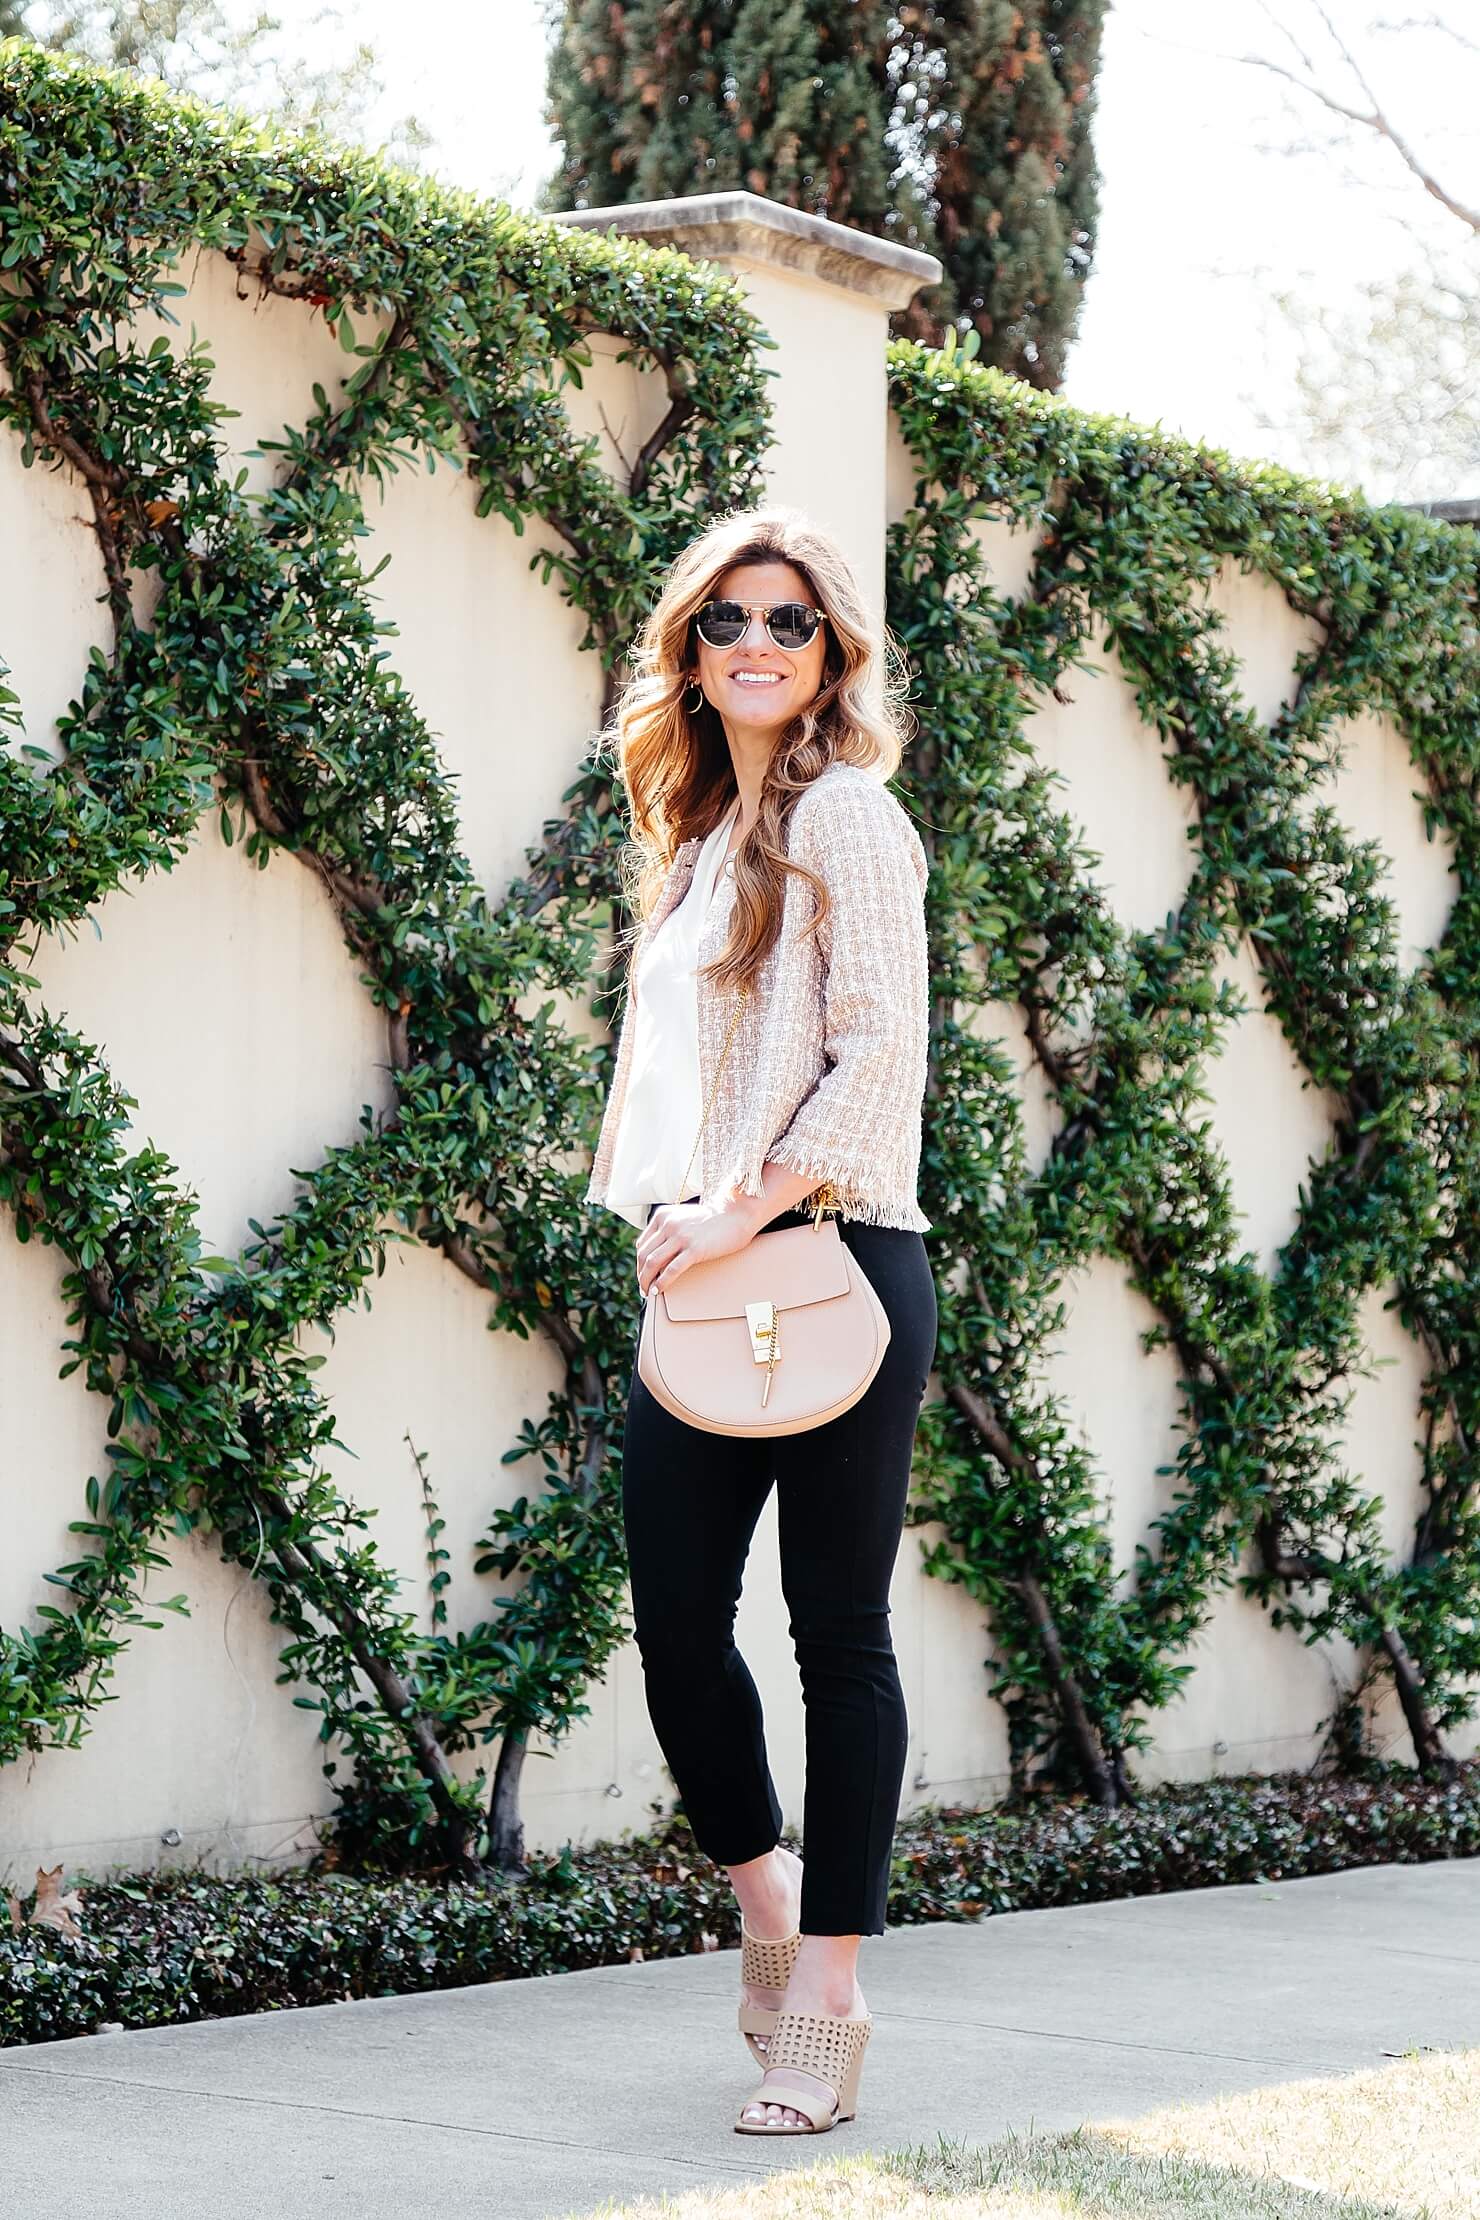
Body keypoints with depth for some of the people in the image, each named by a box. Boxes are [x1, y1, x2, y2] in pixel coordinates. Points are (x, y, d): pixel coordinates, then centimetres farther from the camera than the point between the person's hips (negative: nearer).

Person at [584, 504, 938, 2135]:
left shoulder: (847, 814, -4)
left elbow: (879, 1055, -12)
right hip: (701, 1286, 7)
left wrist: (747, 1209, -17)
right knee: (675, 1618, 4)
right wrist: (668, 1223, 8)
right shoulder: (693, 837, 19)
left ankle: (822, 2006, 4)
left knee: (836, 1631, -1)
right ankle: (769, 1902, 28)